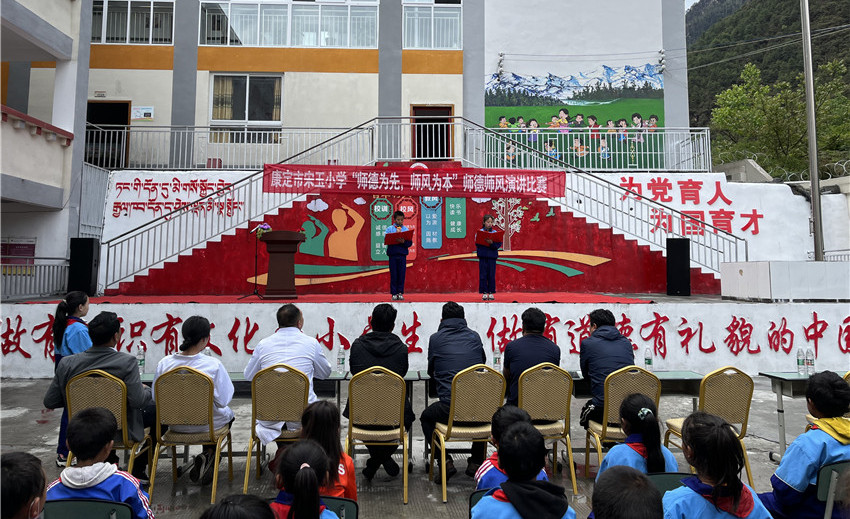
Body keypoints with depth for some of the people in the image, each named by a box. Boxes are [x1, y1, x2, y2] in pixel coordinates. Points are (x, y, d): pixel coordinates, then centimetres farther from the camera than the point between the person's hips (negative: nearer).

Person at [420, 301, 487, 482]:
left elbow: (431, 372, 18)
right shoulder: (475, 336, 11)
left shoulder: (436, 338, 5)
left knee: (426, 417, 29)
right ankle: (476, 462, 31)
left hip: (449, 409, -3)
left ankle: (445, 462, 14)